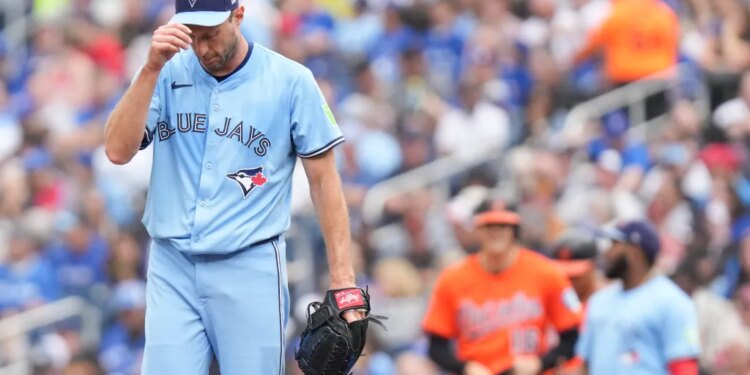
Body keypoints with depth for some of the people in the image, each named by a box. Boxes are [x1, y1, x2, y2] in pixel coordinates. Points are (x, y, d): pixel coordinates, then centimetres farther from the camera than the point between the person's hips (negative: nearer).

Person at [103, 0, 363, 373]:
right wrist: (151, 68, -17)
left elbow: (323, 179, 1)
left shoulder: (291, 81, -2)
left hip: (249, 270, -2)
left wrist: (343, 281, -5)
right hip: (172, 268, 2)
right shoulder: (167, 74, 4)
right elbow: (118, 150, -7)